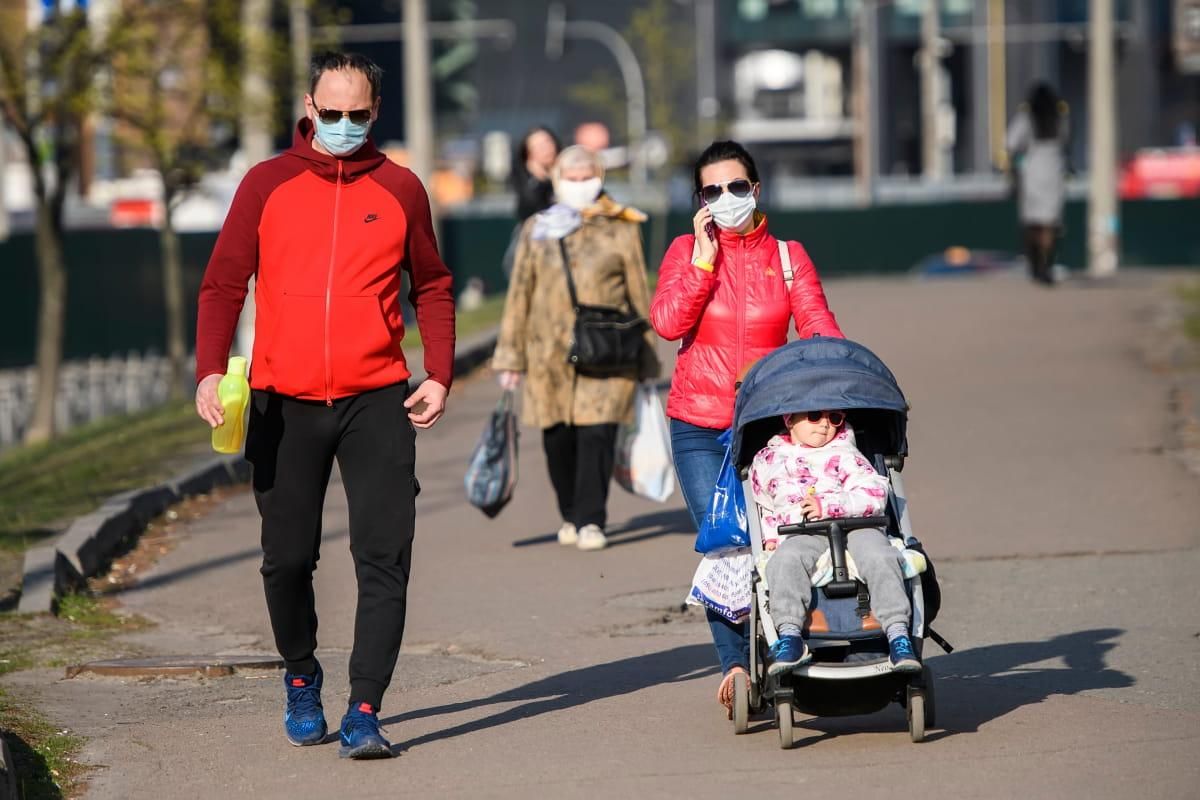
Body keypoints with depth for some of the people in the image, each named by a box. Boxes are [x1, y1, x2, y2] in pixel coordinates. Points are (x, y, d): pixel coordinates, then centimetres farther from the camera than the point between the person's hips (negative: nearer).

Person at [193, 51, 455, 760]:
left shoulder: (401, 189, 6)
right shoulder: (268, 185, 4)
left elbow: (433, 288, 15)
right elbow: (224, 283, 3)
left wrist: (440, 376, 3)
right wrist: (211, 371, -11)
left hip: (378, 401, 0)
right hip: (285, 402, 0)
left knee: (384, 559, -10)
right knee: (288, 557, 7)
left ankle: (365, 712, -9)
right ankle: (302, 680, 30)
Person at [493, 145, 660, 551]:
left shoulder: (620, 229, 5)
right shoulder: (536, 230, 10)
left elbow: (639, 294, 9)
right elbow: (520, 295, 11)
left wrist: (647, 359, 8)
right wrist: (510, 357, 8)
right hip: (550, 353, 2)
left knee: (596, 434, -12)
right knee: (557, 439, 4)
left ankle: (591, 521, -7)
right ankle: (571, 515, 24)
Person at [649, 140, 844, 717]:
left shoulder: (788, 256, 9)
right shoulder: (686, 251, 6)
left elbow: (818, 327, -2)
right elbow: (668, 322, -9)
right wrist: (704, 257, -10)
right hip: (699, 427, 0)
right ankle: (736, 664, -8)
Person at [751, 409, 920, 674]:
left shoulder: (844, 455, 14)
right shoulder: (767, 460, 21)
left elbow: (875, 494, 0)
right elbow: (763, 508, 32)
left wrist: (829, 506, -13)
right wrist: (770, 536, 11)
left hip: (854, 527, 0)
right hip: (802, 535, 0)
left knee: (879, 557, -32)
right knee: (786, 560, -35)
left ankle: (898, 632, -36)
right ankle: (789, 634, -44)